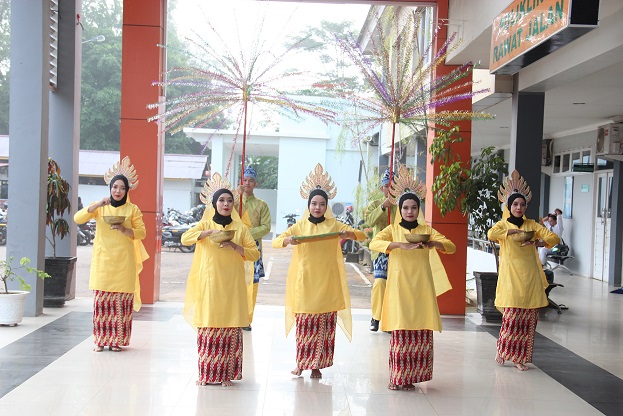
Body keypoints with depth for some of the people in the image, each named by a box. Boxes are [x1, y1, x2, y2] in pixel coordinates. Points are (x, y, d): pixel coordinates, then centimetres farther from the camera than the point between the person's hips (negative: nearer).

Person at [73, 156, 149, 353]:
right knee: (101, 298, -3)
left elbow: (142, 233, 4)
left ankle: (117, 340, 6)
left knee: (121, 299, -3)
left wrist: (125, 230, -14)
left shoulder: (132, 209, 6)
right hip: (102, 260, 1)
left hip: (123, 261, 0)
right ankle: (101, 340, 5)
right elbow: (78, 218, -3)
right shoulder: (99, 206, 8)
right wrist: (96, 205, -16)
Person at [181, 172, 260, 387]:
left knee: (231, 327, -2)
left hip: (232, 285, 0)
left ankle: (227, 374, 5)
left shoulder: (241, 228, 8)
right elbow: (185, 238, -9)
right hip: (209, 283, 0)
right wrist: (209, 232, -20)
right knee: (208, 326, -2)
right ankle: (207, 373, 8)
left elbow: (255, 254, 2)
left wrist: (234, 246, -13)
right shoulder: (205, 224, 8)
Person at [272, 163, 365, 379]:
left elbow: (362, 235, 5)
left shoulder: (334, 225, 7)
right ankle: (301, 362, 13)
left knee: (325, 323, -1)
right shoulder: (300, 225, 8)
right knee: (304, 321, -1)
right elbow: (275, 242, 1)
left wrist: (349, 233, -17)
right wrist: (288, 240, -20)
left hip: (327, 282, 0)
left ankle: (317, 365, 9)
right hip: (305, 280, 0)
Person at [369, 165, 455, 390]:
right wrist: (401, 245, -24)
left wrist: (434, 243, -14)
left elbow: (451, 247, 7)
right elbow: (374, 243, -12)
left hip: (422, 287, 2)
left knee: (421, 332, -2)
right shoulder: (392, 229, 6)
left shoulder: (426, 230, 12)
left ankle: (411, 376, 8)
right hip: (399, 286, -2)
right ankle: (397, 377, 4)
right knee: (400, 331, -6)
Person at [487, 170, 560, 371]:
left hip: (530, 276, 3)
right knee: (511, 315, -10)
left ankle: (520, 357, 9)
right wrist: (513, 231, -19)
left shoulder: (532, 225, 13)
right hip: (511, 275, -3)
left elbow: (554, 238, 5)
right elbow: (491, 234, -17)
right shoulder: (503, 224, 5)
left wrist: (537, 242, -12)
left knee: (528, 318, 0)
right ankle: (502, 351, 10)